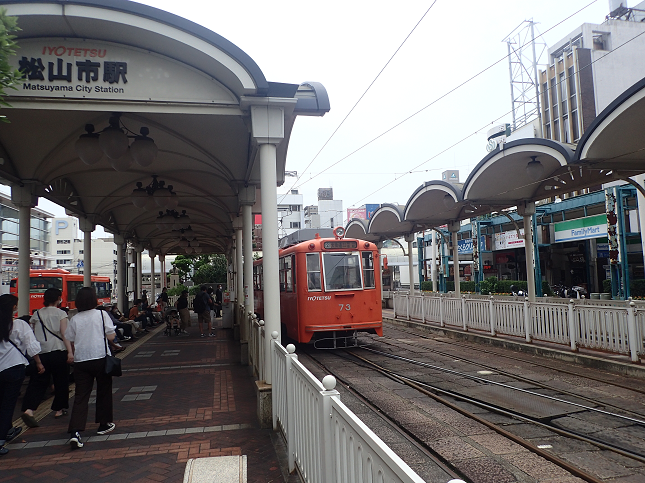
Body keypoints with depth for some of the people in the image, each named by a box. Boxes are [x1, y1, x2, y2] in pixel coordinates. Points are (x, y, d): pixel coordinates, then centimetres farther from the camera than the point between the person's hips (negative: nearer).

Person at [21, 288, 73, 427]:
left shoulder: (36, 314, 10)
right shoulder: (60, 313, -2)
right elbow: (64, 334, -11)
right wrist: (70, 352, -14)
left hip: (40, 354, 3)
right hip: (58, 352, -3)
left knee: (37, 382, 5)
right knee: (61, 381, 12)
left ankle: (28, 409, -14)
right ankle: (59, 409, 21)